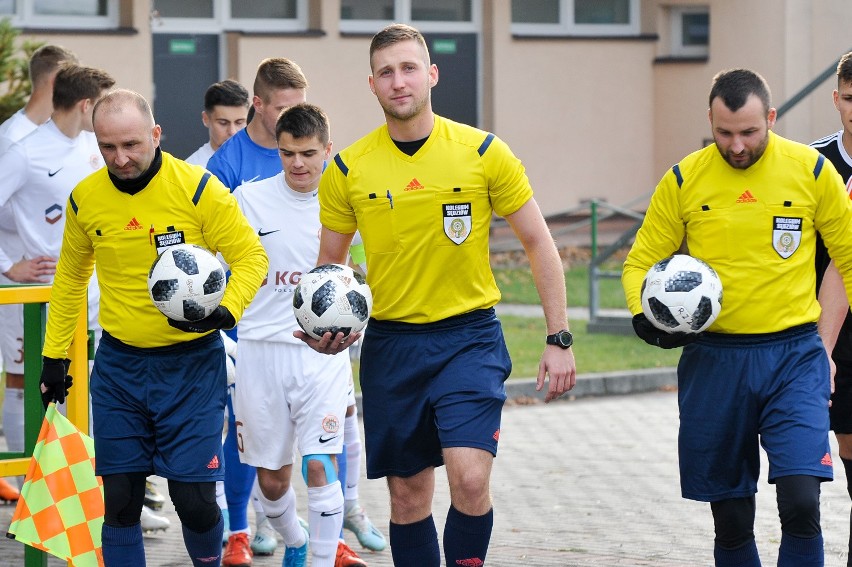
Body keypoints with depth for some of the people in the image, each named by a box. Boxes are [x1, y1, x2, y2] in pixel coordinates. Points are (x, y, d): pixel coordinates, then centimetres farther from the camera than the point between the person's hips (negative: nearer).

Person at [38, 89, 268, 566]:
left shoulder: (199, 188, -12)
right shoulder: (85, 198, 0)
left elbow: (251, 256, -7)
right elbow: (71, 276, 16)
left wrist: (226, 311, -25)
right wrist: (54, 354, 16)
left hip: (192, 364, -3)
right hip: (119, 363, 3)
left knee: (194, 497, -5)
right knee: (120, 499, 3)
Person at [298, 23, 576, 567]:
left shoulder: (484, 153, -5)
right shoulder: (348, 169, 0)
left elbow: (538, 242, 2)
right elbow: (329, 265, 12)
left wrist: (560, 339, -2)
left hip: (469, 336, -2)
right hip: (390, 343, 2)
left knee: (470, 478, -19)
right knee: (408, 496, 7)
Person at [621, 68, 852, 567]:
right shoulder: (684, 180, 0)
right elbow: (641, 262, 8)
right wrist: (646, 316, -12)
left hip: (793, 353, -1)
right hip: (714, 358, 2)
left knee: (801, 502, -16)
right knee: (731, 520, 7)